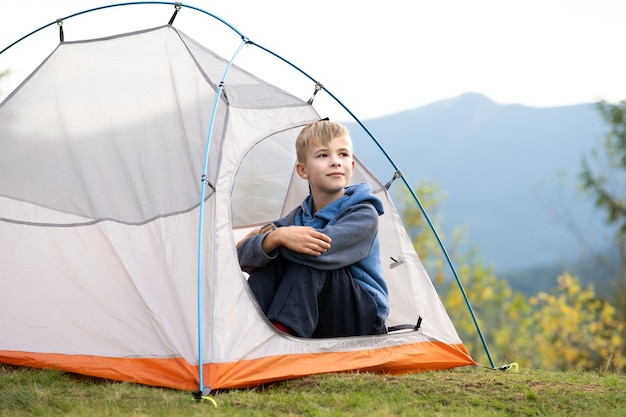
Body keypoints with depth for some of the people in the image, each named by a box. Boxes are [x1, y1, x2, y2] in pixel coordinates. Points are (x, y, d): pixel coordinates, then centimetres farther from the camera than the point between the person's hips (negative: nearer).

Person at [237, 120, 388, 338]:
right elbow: (243, 258, -9)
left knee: (308, 259, -27)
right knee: (271, 258, -16)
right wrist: (276, 236, -32)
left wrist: (264, 238, -16)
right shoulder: (299, 217, 5)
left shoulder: (364, 215, -12)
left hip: (362, 321, -5)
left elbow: (323, 248, -31)